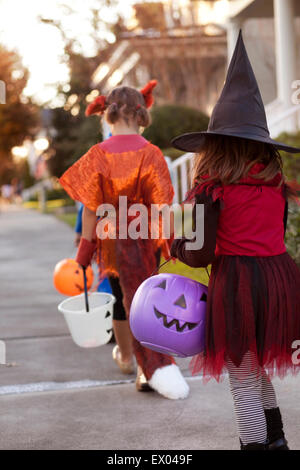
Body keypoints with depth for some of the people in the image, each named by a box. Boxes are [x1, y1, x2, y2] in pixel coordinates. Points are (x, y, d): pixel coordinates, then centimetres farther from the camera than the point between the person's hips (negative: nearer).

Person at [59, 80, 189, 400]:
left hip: (112, 241, 1)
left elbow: (91, 208, -9)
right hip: (144, 241, -1)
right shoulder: (150, 154, -13)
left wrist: (85, 249, -2)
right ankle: (151, 370, 0)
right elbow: (162, 206, -12)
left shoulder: (98, 155, -11)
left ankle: (125, 356, 41)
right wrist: (171, 242, -1)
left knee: (122, 301, 21)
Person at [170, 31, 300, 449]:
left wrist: (177, 247, 10)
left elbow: (201, 256, -10)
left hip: (237, 285, -6)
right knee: (259, 373, 26)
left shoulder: (212, 189, -10)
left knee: (244, 383, 5)